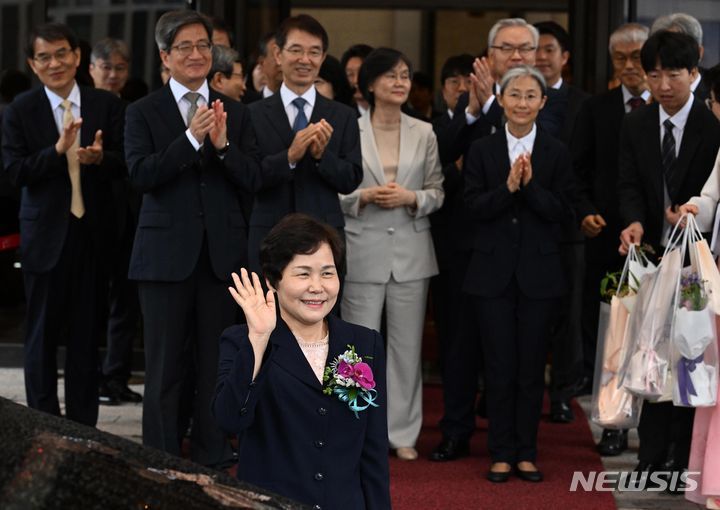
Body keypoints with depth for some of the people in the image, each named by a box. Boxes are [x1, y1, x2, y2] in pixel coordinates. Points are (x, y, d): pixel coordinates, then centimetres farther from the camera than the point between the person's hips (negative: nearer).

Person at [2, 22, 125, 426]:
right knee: (43, 334, 6)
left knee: (87, 333, 10)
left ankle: (84, 425, 19)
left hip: (93, 232, 1)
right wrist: (57, 150, -24)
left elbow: (124, 164, -1)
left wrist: (100, 157, -23)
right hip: (46, 235, -1)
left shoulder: (107, 105, 2)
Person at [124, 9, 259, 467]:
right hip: (167, 252, -2)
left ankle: (212, 459, 17)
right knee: (165, 365, 2)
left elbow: (252, 180, 1)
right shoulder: (144, 112, 1)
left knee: (215, 362, 8)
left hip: (221, 252, 2)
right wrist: (191, 138, -21)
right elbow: (141, 175, -12)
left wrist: (223, 145, -17)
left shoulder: (235, 113, 9)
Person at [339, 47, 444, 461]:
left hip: (410, 250, 3)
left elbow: (438, 191, 7)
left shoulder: (424, 133, 7)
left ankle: (403, 431, 15)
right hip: (363, 249, -2)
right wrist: (365, 196, -16)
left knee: (407, 343, 7)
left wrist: (411, 198, -12)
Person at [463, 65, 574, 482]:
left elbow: (564, 212, -5)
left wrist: (530, 184, -18)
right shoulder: (482, 150, 3)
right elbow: (474, 207, -5)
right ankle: (502, 453, 12)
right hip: (494, 271, 0)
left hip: (539, 272, 0)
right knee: (500, 365, 3)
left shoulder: (557, 153, 2)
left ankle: (527, 452, 15)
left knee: (532, 366, 5)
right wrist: (508, 186, -20)